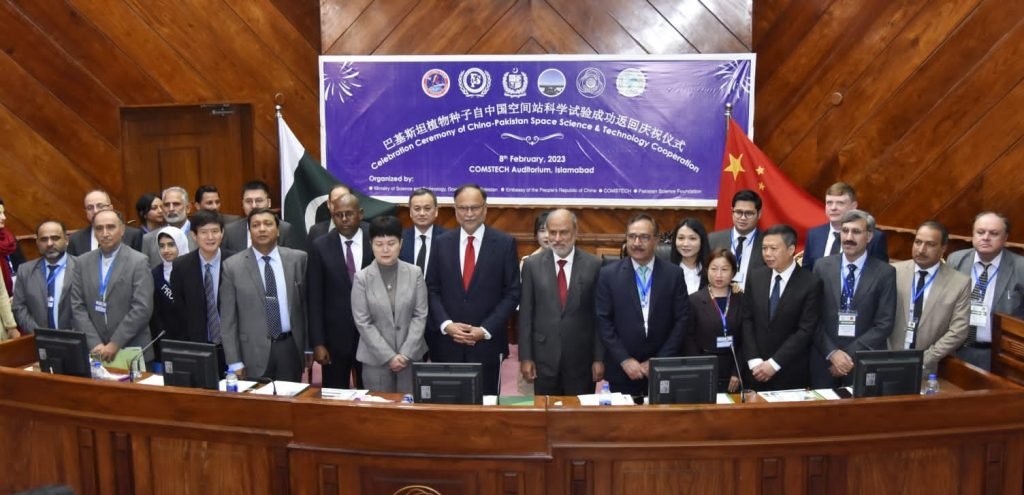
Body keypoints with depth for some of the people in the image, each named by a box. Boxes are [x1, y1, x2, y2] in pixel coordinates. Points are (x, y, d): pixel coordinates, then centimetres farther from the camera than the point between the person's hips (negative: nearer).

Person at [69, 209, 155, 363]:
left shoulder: (139, 262, -6)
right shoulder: (83, 262, 7)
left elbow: (142, 309, -12)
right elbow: (78, 307, 3)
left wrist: (115, 344, -14)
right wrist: (95, 344, -7)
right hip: (94, 352, 3)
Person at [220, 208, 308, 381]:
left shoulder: (297, 259, 1)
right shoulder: (232, 266, -2)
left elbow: (307, 303, 6)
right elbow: (227, 319, -1)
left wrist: (310, 347, 5)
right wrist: (234, 362, -4)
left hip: (291, 347, 1)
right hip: (254, 351, -1)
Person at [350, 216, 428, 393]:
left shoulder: (415, 273, -1)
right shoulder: (362, 277, -5)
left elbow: (420, 315, -1)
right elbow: (362, 322, -6)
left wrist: (405, 353, -9)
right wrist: (389, 357, -11)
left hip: (411, 355, 1)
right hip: (375, 358, -1)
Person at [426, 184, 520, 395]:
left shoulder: (505, 243, -2)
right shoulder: (442, 242, 5)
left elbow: (512, 293, -3)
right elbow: (432, 290, 6)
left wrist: (486, 330, -11)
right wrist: (446, 324, -9)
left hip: (487, 343, -2)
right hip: (447, 343, 2)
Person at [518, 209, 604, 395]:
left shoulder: (593, 265, -3)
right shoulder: (532, 264, 0)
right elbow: (525, 313, 1)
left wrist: (599, 358, -1)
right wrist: (525, 357, -2)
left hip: (581, 357, 0)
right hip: (544, 357, 1)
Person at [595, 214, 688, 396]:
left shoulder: (674, 273, 1)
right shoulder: (608, 274, -2)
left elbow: (682, 319, 0)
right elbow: (603, 321, -3)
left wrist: (659, 362, -6)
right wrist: (625, 360, -10)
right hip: (622, 371, 0)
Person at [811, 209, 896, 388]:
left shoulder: (885, 272, -2)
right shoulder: (822, 266, 2)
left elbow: (884, 324, -6)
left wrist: (851, 355, -13)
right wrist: (832, 353, -10)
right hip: (824, 359, 1)